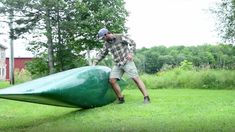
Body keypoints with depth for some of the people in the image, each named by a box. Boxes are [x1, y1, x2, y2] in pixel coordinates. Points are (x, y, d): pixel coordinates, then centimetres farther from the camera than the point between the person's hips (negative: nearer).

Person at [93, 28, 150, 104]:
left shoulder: (120, 37, -5)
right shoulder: (107, 44, 12)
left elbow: (132, 43, -5)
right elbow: (101, 54, 18)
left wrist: (131, 53, -17)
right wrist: (94, 63, 10)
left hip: (127, 61, -6)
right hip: (118, 65, 6)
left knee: (136, 78, -13)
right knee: (112, 80, -8)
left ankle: (146, 98, -12)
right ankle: (121, 99, 2)